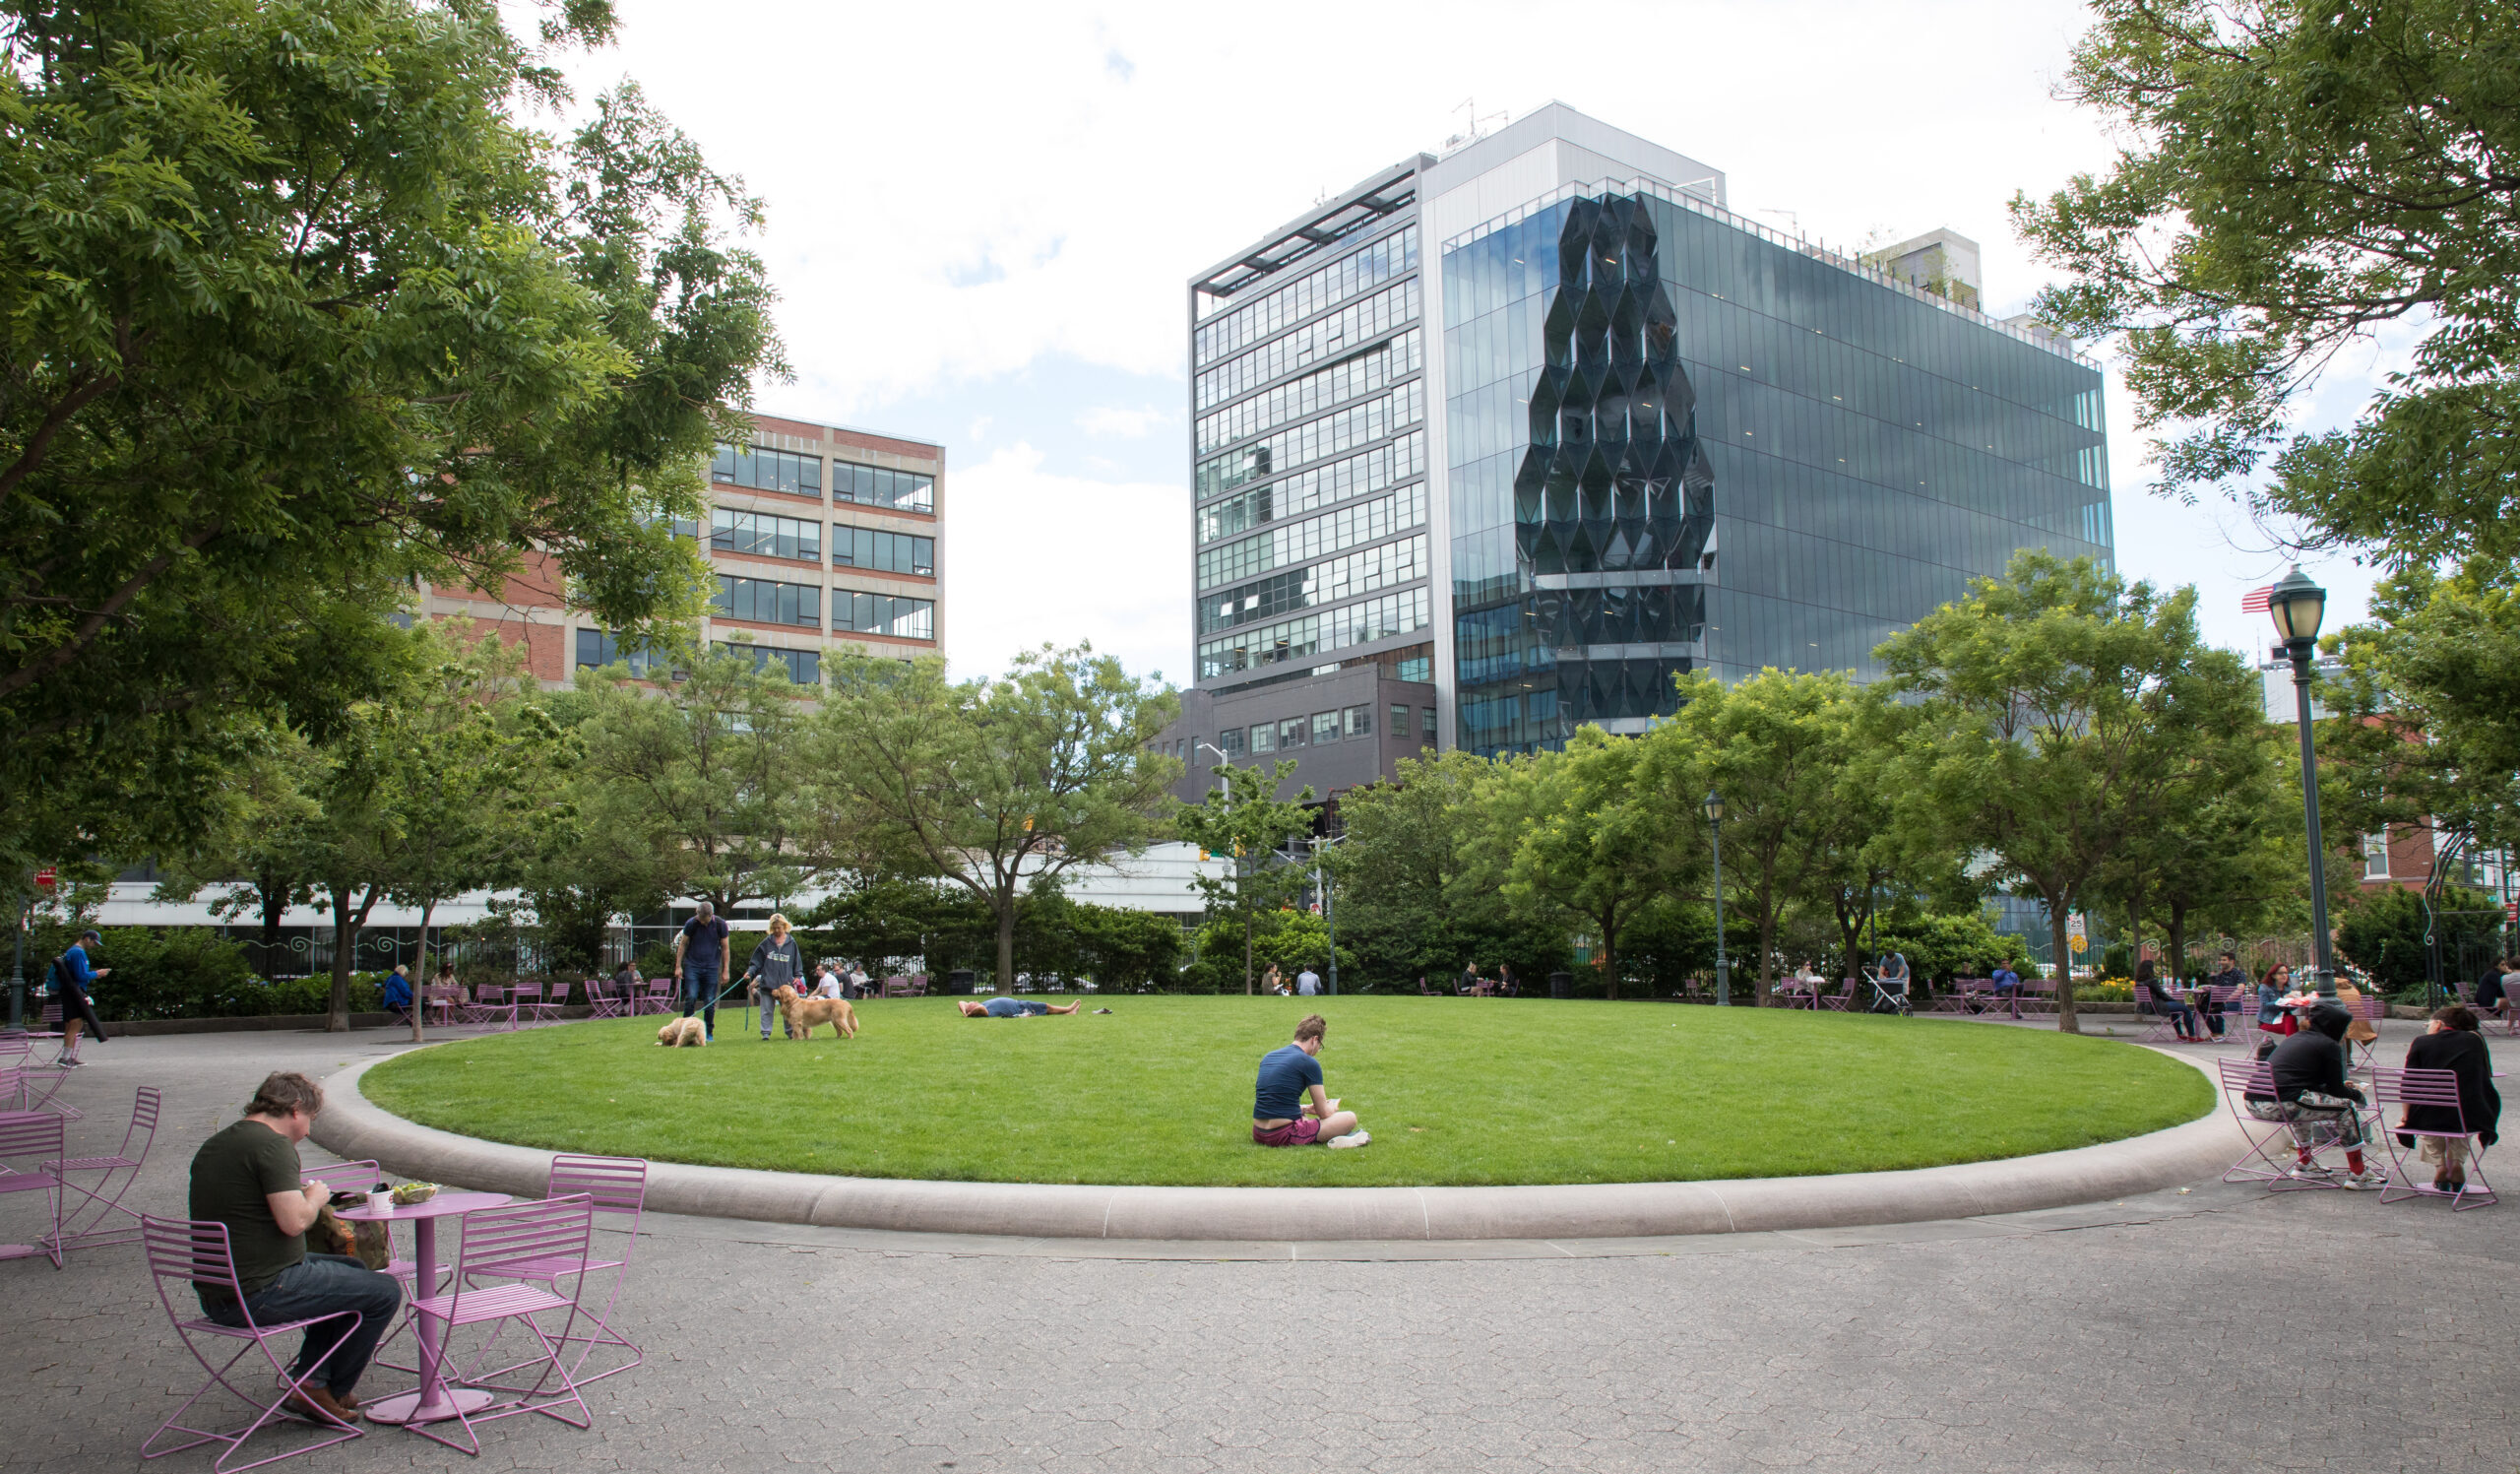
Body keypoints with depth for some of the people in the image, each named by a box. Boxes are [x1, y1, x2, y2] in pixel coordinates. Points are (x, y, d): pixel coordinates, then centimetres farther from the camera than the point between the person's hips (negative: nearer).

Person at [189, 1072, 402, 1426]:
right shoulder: (273, 1144, -17)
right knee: (384, 1291, 1)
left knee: (353, 1270, 26)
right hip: (260, 1294, -10)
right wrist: (314, 1198, -4)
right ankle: (335, 1392, 14)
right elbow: (294, 1221, -25)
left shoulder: (211, 1147, 12)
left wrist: (303, 1198, 21)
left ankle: (310, 1379, 19)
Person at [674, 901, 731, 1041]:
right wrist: (678, 966, 0)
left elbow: (725, 948, 3)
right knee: (691, 997, -11)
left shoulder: (720, 925, -5)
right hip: (692, 966, -1)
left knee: (710, 1002, 1)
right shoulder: (691, 924, -6)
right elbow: (683, 945, 4)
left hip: (711, 968, 1)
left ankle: (708, 1033, 10)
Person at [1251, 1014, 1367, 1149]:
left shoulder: (1268, 1056, 14)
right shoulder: (1309, 1063, -7)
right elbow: (1324, 1113, 0)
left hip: (1258, 1135, 7)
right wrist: (1332, 1108, 23)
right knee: (1350, 1117, 6)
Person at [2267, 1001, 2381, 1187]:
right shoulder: (2329, 1046, 2)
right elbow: (2336, 1090, 4)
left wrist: (2343, 1088, 40)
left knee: (2305, 1102, 38)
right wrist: (2357, 1094, 24)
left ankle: (2304, 1165, 42)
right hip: (2285, 1105, -9)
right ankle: (2357, 1176, 11)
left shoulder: (2296, 1037, 25)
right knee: (2347, 1107, 7)